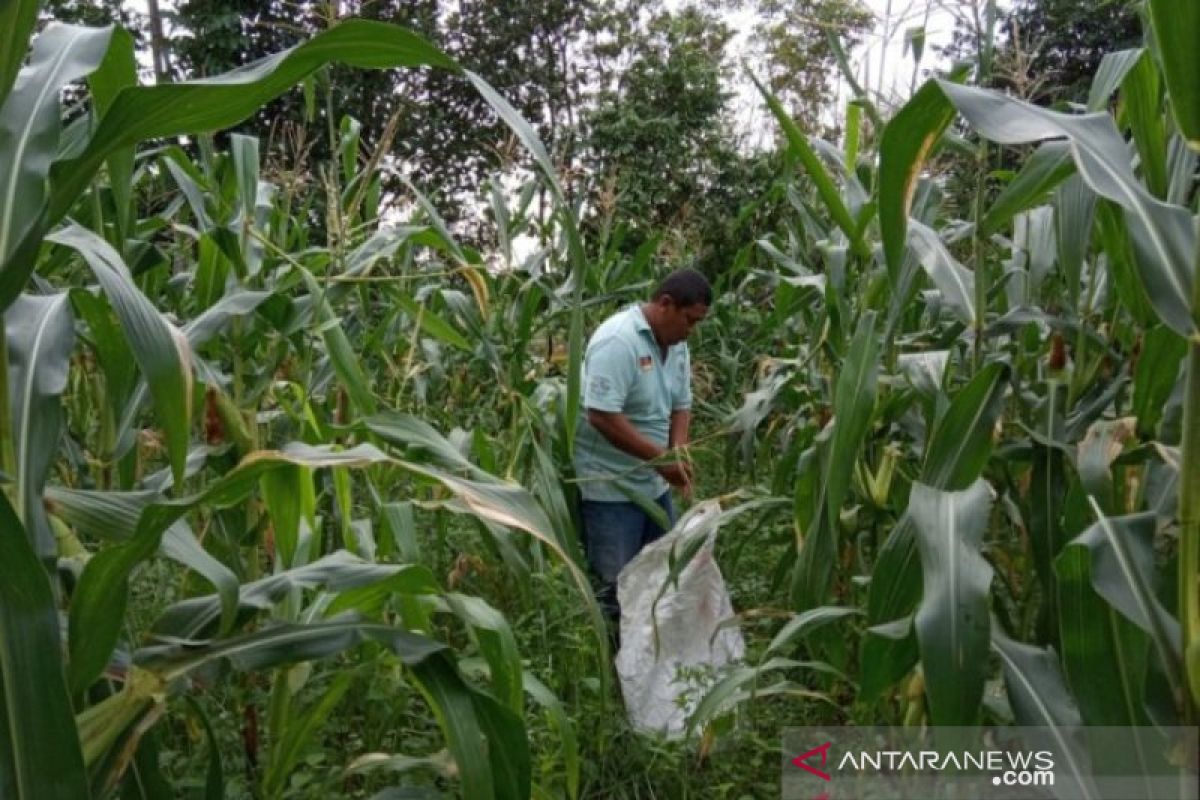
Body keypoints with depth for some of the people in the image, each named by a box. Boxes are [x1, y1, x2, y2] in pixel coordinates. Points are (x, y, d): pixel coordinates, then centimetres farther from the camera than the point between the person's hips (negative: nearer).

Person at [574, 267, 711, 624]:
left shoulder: (676, 345, 4)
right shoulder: (618, 340, -23)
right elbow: (602, 417, -28)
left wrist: (678, 454, -7)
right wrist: (662, 458, -24)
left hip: (654, 485, 9)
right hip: (610, 487, -9)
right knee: (615, 586, -2)